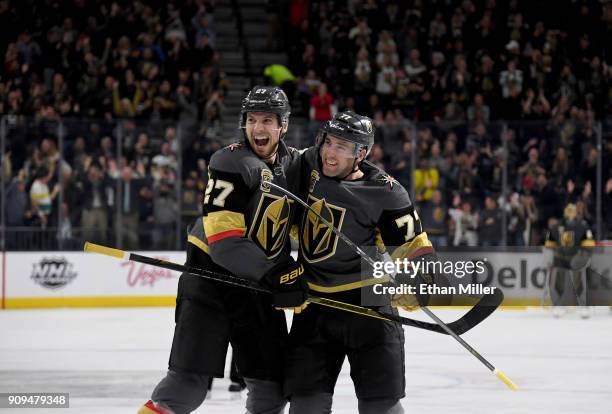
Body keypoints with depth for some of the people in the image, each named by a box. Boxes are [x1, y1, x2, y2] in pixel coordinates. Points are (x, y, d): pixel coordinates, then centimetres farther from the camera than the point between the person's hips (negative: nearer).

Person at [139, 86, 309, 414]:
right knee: (190, 381, -15)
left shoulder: (293, 163, 5)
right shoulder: (232, 162, -16)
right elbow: (224, 239, -23)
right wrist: (274, 274, -28)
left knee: (273, 384, 7)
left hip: (259, 285, 6)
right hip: (212, 273, -6)